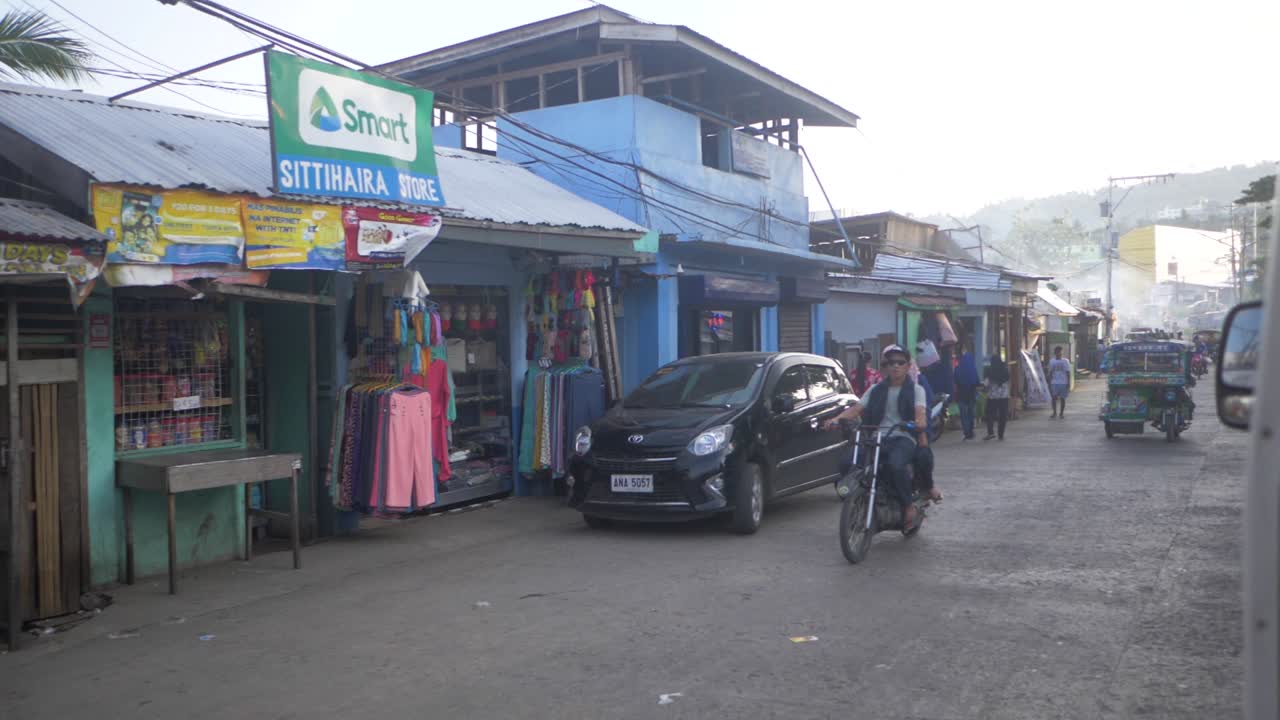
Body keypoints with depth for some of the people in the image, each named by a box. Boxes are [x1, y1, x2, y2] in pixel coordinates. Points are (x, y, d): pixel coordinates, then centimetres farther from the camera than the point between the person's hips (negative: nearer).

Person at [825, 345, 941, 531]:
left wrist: (920, 423, -32)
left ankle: (908, 507, -15)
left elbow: (920, 411, -7)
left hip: (903, 437, -3)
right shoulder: (876, 390, 19)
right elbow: (857, 408, 7)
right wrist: (837, 418, -13)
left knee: (894, 465, -36)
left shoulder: (916, 390, 11)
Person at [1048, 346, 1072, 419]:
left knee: (1062, 398, 2)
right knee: (1054, 398, -4)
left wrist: (1068, 383, -5)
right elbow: (1050, 373, 11)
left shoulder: (1065, 361, 0)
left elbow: (1068, 373, 0)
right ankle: (1055, 412, 6)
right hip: (1054, 383, 2)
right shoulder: (1052, 361, 7)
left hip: (1063, 383, -2)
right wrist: (1049, 383, 7)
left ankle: (1061, 413, 12)